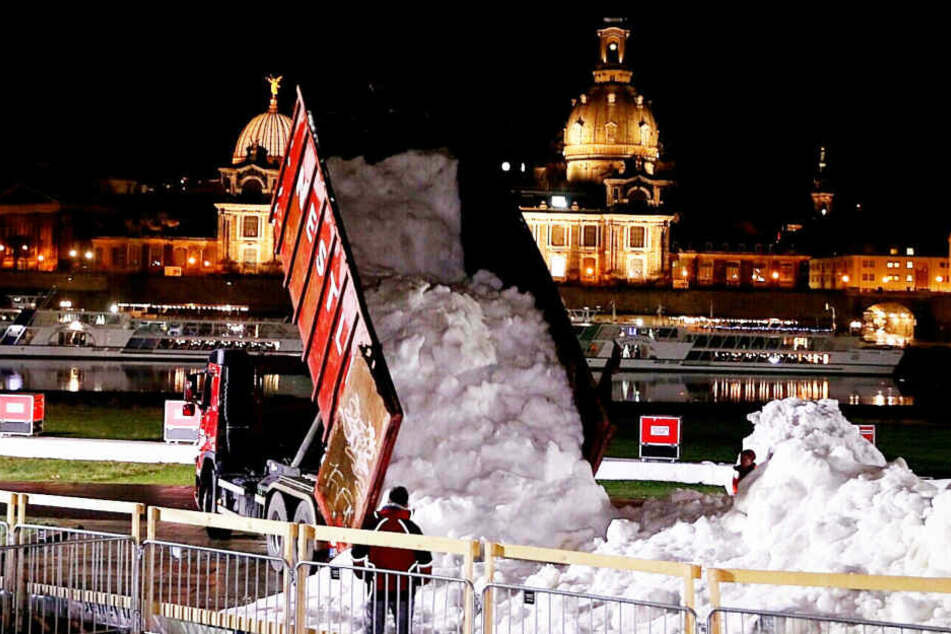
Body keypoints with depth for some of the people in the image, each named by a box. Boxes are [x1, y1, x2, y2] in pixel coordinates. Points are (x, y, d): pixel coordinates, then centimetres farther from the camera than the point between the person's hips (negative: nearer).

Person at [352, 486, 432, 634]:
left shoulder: (372, 523, -6)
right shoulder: (411, 527, -8)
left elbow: (358, 553, -3)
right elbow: (425, 559, -6)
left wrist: (363, 574, 13)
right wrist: (421, 579, 10)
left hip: (377, 587, 1)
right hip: (404, 588, -1)